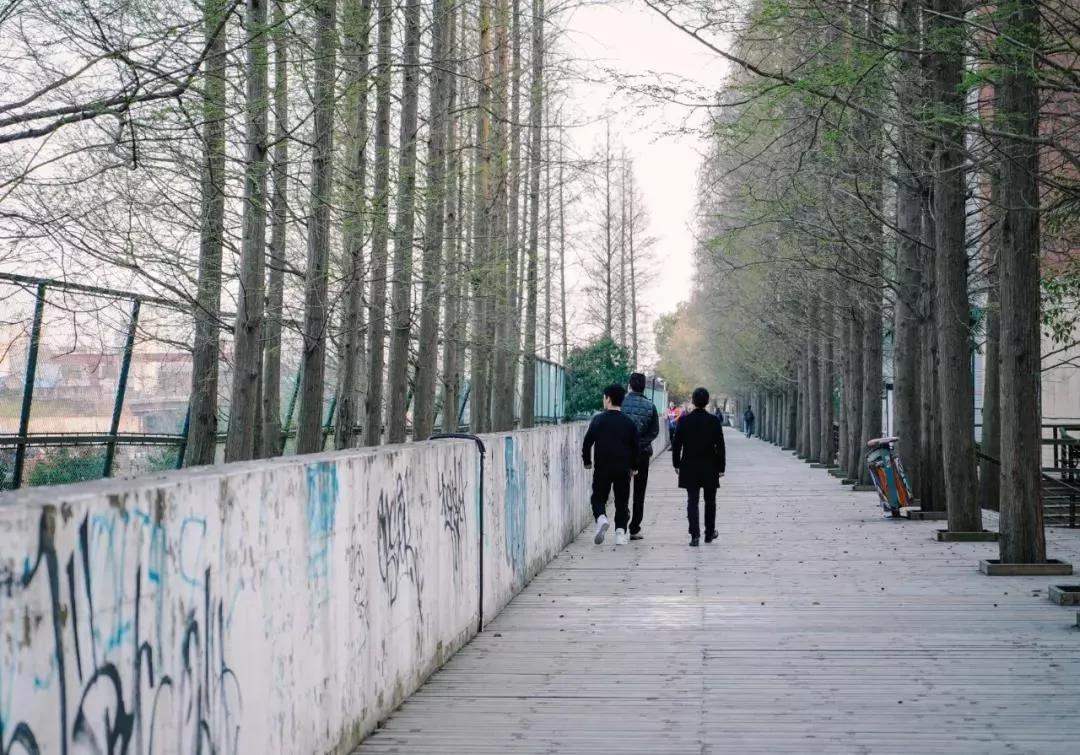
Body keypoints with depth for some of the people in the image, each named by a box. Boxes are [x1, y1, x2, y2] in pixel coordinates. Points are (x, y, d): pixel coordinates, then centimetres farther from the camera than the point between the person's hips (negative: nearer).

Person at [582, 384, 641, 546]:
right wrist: (634, 467, 16)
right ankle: (620, 532, 3)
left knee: (598, 497, 9)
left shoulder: (599, 420, -5)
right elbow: (636, 446, 4)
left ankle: (601, 518, -19)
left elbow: (587, 442, -3)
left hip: (602, 467, -2)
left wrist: (587, 461, 11)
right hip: (623, 468, 2)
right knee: (622, 501, 11)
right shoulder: (629, 423, 1)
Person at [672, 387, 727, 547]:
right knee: (710, 501, 15)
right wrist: (721, 467, 2)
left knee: (692, 501, 1)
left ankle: (695, 535, -10)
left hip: (689, 468, 0)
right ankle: (709, 533, 24)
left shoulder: (684, 420, -6)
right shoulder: (714, 421, -7)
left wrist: (677, 464, 9)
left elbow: (676, 444, -2)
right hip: (710, 468, 0)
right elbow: (720, 446, -5)